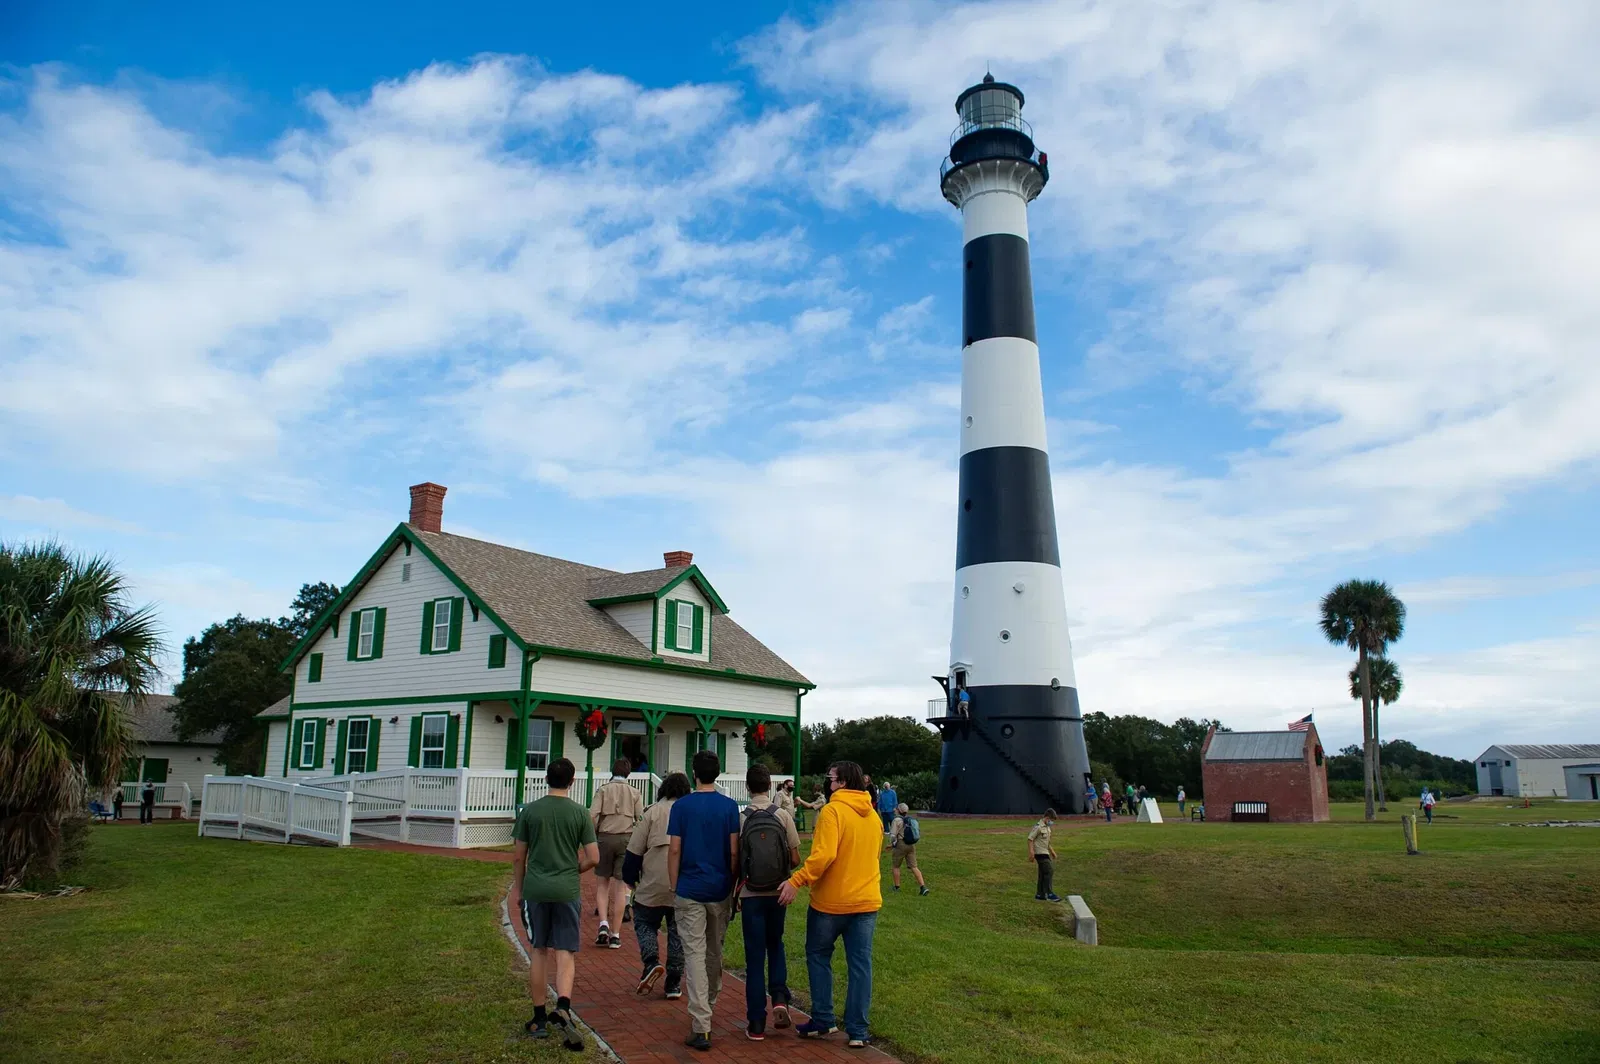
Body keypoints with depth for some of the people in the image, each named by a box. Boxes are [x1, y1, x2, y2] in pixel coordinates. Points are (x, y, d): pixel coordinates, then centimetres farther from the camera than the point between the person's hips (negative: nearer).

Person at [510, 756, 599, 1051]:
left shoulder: (530, 810, -1)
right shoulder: (580, 813, -3)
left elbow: (518, 855, 4)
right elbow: (593, 858, -4)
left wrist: (517, 888, 17)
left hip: (535, 890, 1)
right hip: (567, 891, -1)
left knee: (538, 952, 13)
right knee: (565, 954, 5)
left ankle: (539, 1019, 20)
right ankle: (563, 1008, -17)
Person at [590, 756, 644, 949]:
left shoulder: (603, 790, 3)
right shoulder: (635, 793, 6)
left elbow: (592, 816, -8)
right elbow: (641, 819, -1)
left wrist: (593, 837, 5)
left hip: (605, 838, 0)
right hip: (626, 839, 0)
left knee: (603, 883, 13)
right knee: (620, 886, 4)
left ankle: (603, 924, -4)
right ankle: (615, 935, 6)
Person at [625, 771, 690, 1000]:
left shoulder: (653, 812, 0)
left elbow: (635, 850, -1)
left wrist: (630, 878, 11)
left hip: (654, 884, -2)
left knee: (644, 922, 17)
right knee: (678, 932, 12)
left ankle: (651, 962, -5)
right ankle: (674, 983, 14)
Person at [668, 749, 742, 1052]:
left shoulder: (681, 806, -6)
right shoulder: (730, 806, -2)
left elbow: (674, 850, -6)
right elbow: (734, 852, -2)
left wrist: (674, 887, 3)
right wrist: (733, 885, 10)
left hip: (690, 890, -2)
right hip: (720, 890, 3)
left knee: (695, 955, -2)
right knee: (715, 951, 19)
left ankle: (701, 1027, -7)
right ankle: (708, 1005, 36)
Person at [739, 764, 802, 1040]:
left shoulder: (740, 818, -9)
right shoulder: (783, 815, -6)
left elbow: (735, 862, -6)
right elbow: (795, 859, -3)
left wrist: (736, 892, 9)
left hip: (751, 895, -1)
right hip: (777, 893, 1)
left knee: (755, 956, 7)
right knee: (775, 946, 24)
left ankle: (756, 1024, 10)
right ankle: (779, 997, 5)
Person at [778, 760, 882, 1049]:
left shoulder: (832, 810, -15)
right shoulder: (873, 816, 8)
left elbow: (823, 855, -26)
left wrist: (797, 881, -23)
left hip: (830, 901, -5)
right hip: (867, 901, 5)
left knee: (818, 957, 14)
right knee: (860, 965, 9)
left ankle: (823, 1021, 17)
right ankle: (858, 1031, 12)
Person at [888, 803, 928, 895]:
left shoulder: (897, 820, -11)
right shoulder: (912, 820, 13)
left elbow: (893, 835, -15)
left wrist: (892, 844, 4)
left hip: (901, 844, -6)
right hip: (911, 845, 6)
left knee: (896, 866, 12)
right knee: (913, 866, 4)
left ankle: (897, 887, 17)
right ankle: (923, 887, -8)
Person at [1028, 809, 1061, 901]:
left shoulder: (1047, 827, 14)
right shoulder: (1038, 827, -15)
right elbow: (1030, 839, -17)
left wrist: (1052, 851, 26)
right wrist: (1031, 852, -22)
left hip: (1045, 853, 10)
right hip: (1040, 853, -10)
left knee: (1043, 874, 11)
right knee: (1049, 871, -13)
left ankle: (1040, 895, 18)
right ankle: (1049, 894, -10)